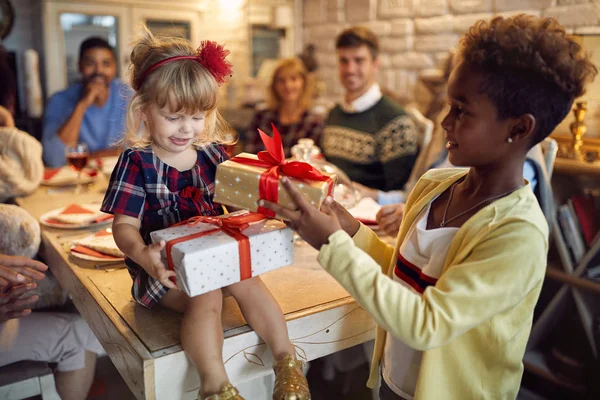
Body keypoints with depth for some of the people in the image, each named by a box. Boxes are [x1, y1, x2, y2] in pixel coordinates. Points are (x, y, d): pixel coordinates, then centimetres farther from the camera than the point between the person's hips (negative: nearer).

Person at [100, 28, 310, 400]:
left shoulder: (213, 154, 4)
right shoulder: (137, 162, -9)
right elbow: (125, 225, -13)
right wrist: (141, 254, -35)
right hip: (165, 268, -4)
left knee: (249, 283, -18)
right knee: (206, 297, -28)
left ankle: (287, 360, -7)